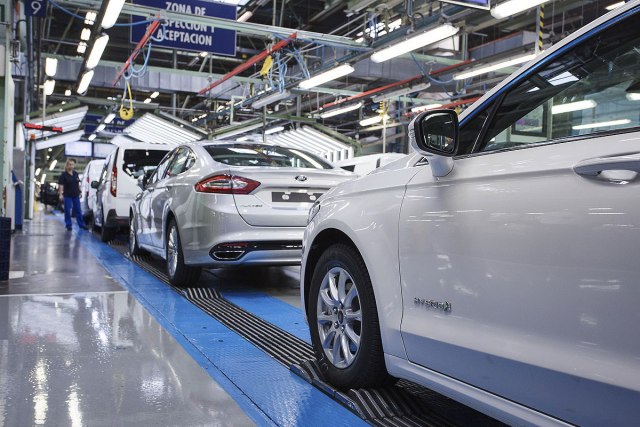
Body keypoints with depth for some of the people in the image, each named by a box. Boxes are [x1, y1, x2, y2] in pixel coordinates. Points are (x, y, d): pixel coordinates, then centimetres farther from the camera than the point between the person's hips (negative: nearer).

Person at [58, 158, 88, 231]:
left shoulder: (76, 174, 7)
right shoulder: (63, 175, -8)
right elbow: (61, 185, -14)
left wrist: (79, 192, 12)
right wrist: (60, 194, -22)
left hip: (76, 195, 5)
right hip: (67, 196, -5)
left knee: (78, 210, 10)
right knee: (67, 211, 1)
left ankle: (81, 224, 16)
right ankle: (68, 225, 10)